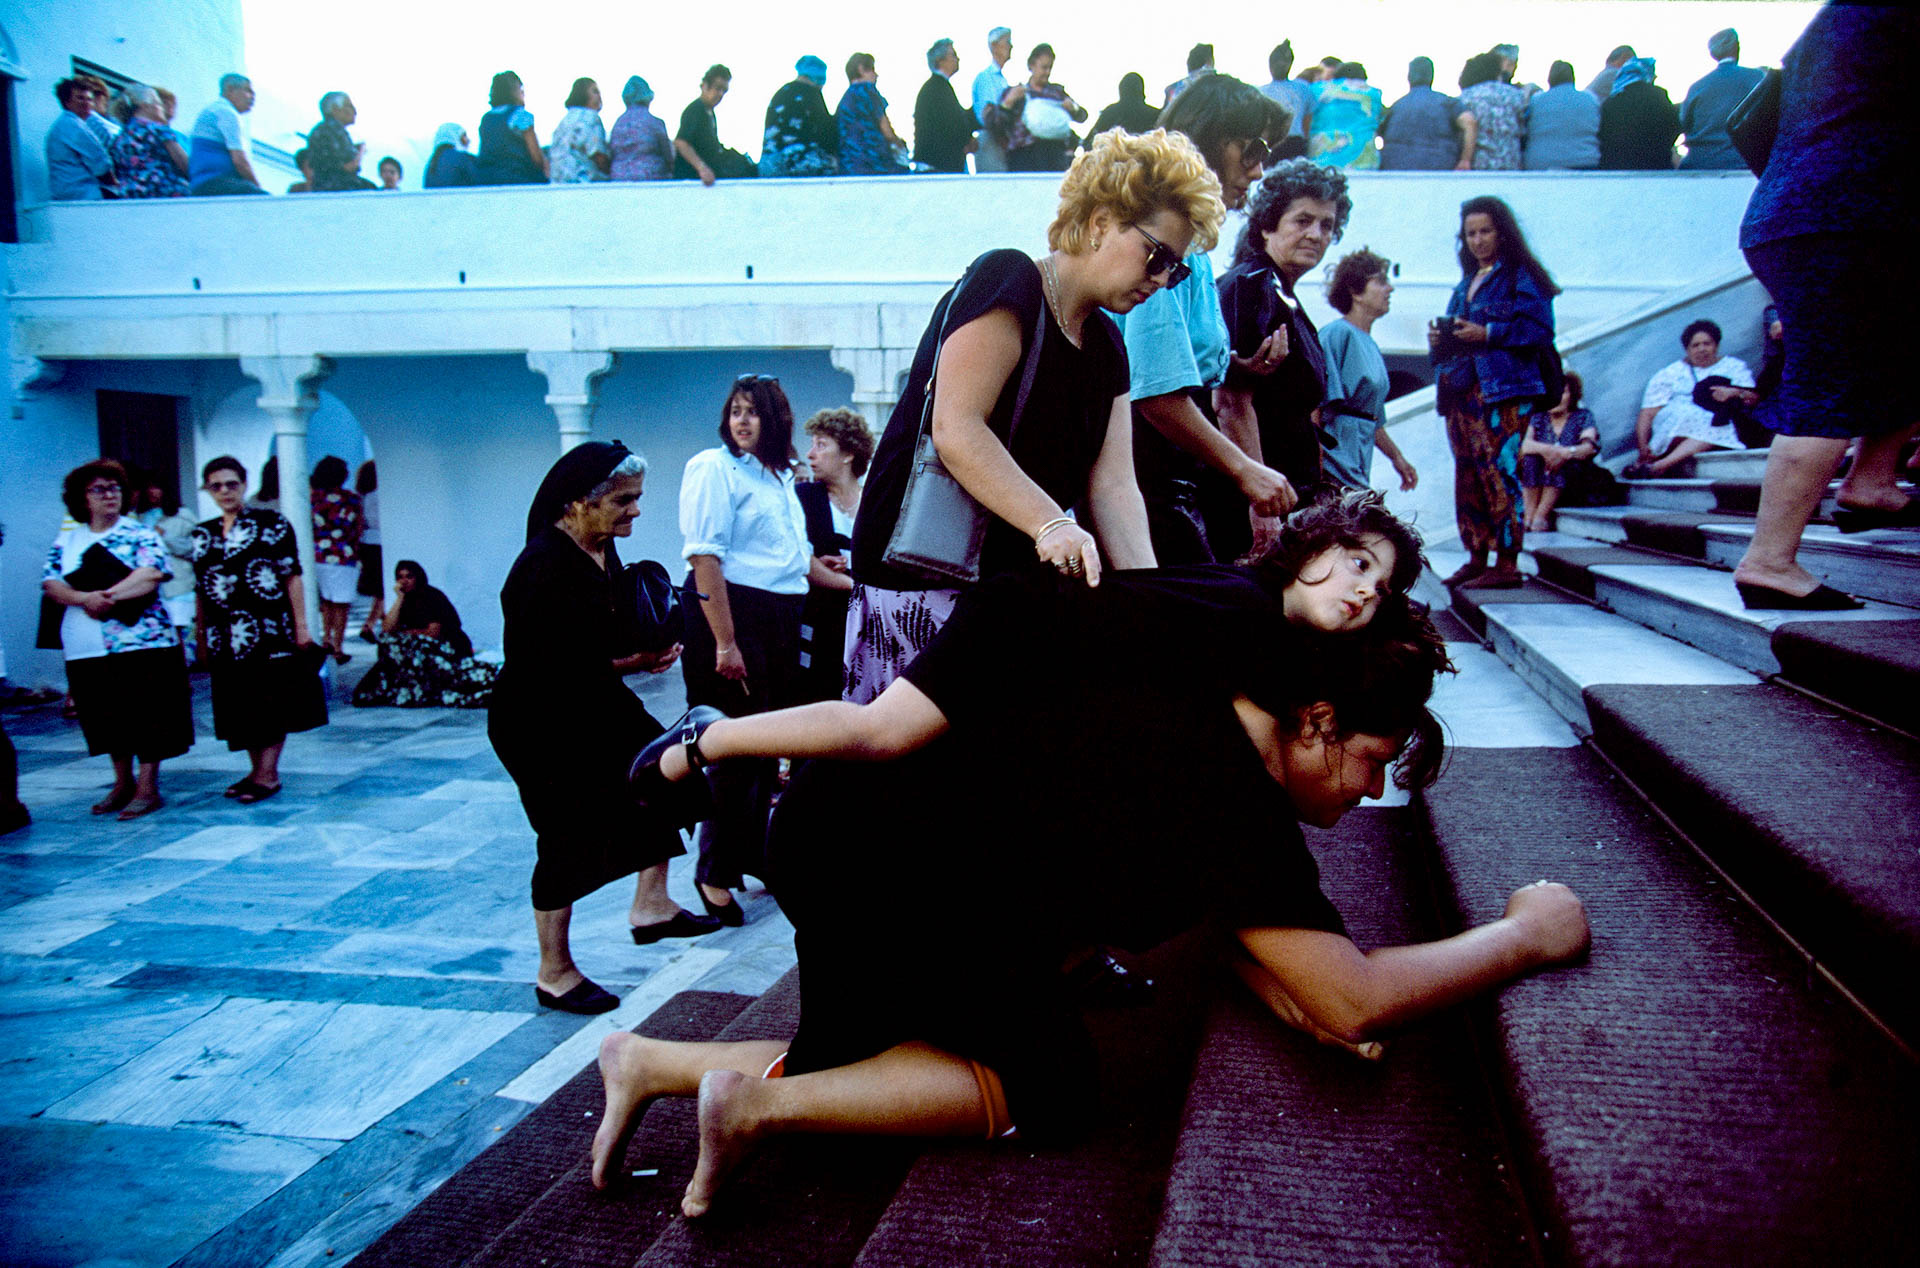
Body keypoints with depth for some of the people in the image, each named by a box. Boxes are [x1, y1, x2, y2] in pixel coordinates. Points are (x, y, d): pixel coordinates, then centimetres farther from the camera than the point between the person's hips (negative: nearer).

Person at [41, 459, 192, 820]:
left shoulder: (140, 534, 2)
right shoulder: (66, 541, 12)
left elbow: (152, 574, -14)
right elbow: (50, 583, 1)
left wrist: (107, 595, -21)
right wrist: (84, 598, -18)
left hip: (141, 641, -4)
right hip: (87, 648, 4)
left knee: (146, 716, -2)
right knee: (107, 718, 12)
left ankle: (147, 787, 5)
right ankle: (123, 784, 25)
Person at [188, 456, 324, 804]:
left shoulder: (272, 523, 0)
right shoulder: (201, 535, 12)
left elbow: (292, 577, -4)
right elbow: (200, 591, 14)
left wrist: (300, 625, -9)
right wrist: (201, 639, 11)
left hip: (270, 631, -5)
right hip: (225, 638, 5)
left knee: (271, 702, -3)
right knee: (239, 706, 8)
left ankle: (268, 773, 1)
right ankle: (258, 769, 19)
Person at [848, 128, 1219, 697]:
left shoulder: (1106, 346, 16)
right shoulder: (1007, 281, -8)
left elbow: (1113, 487, 6)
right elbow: (956, 430, -19)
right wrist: (1051, 524, -29)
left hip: (1015, 582, 8)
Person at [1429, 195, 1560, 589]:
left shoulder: (1522, 276, 0)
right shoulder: (1467, 282, 22)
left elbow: (1540, 330, -10)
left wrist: (1488, 334, -17)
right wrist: (1439, 338, 7)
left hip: (1503, 388, -8)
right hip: (1460, 388, 8)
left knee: (1499, 471, -12)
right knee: (1467, 473, 6)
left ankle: (1507, 564, -11)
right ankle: (1476, 558, 12)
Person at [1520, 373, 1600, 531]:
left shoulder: (1583, 417, 10)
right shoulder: (1538, 419, 14)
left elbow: (1589, 447, -9)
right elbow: (1524, 444, -6)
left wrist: (1566, 453, -30)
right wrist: (1546, 449, -28)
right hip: (1536, 484, 2)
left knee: (1559, 463, -31)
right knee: (1530, 459, -26)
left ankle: (1540, 517, -34)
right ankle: (1529, 516, -32)